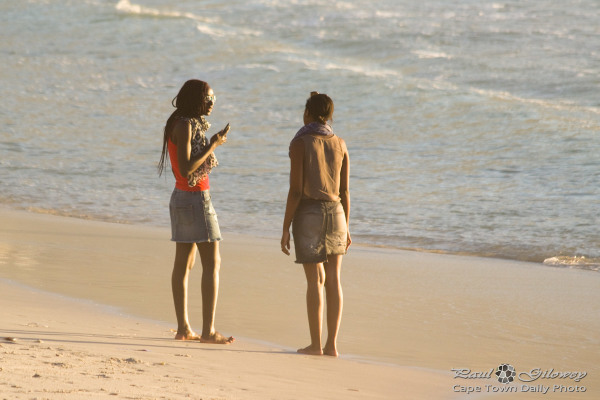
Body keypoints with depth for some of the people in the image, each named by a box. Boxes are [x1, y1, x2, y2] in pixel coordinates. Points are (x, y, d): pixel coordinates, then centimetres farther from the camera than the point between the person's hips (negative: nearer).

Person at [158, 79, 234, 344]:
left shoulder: (190, 124, 14)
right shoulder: (184, 126, -16)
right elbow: (186, 169, -22)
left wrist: (213, 143, 12)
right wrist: (212, 146, -16)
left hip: (183, 198, 10)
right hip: (195, 198, -10)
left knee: (184, 263, 9)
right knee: (212, 263, -8)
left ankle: (183, 328, 11)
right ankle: (208, 330, -11)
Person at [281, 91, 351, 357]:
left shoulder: (300, 143, -10)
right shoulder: (340, 145, 5)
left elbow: (295, 191, -13)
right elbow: (345, 191, 6)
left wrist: (285, 229, -8)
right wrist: (346, 228, 14)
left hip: (307, 215, -4)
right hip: (335, 214, 4)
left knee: (315, 280, -1)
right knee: (333, 280, 6)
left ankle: (316, 344, 1)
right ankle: (332, 344, 5)